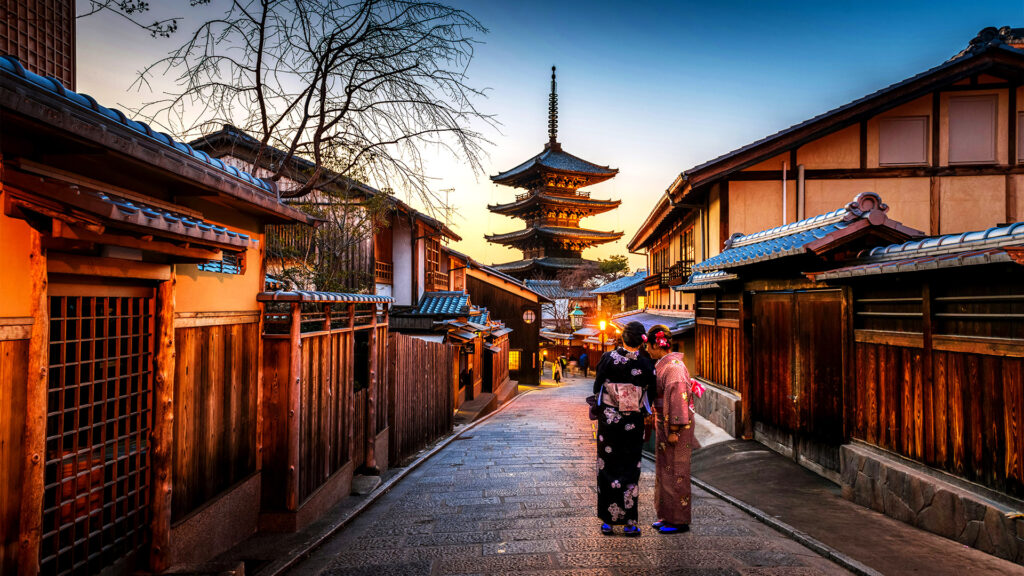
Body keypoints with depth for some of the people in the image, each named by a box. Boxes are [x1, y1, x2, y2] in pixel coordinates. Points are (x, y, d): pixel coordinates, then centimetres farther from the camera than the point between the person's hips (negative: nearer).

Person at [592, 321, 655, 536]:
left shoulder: (608, 358, -9)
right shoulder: (645, 364, -9)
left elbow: (597, 386, -1)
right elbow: (652, 391, 1)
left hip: (608, 421, 0)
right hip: (633, 424, 0)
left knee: (607, 469, 9)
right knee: (630, 470, 9)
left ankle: (607, 522, 14)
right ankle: (629, 522, 13)